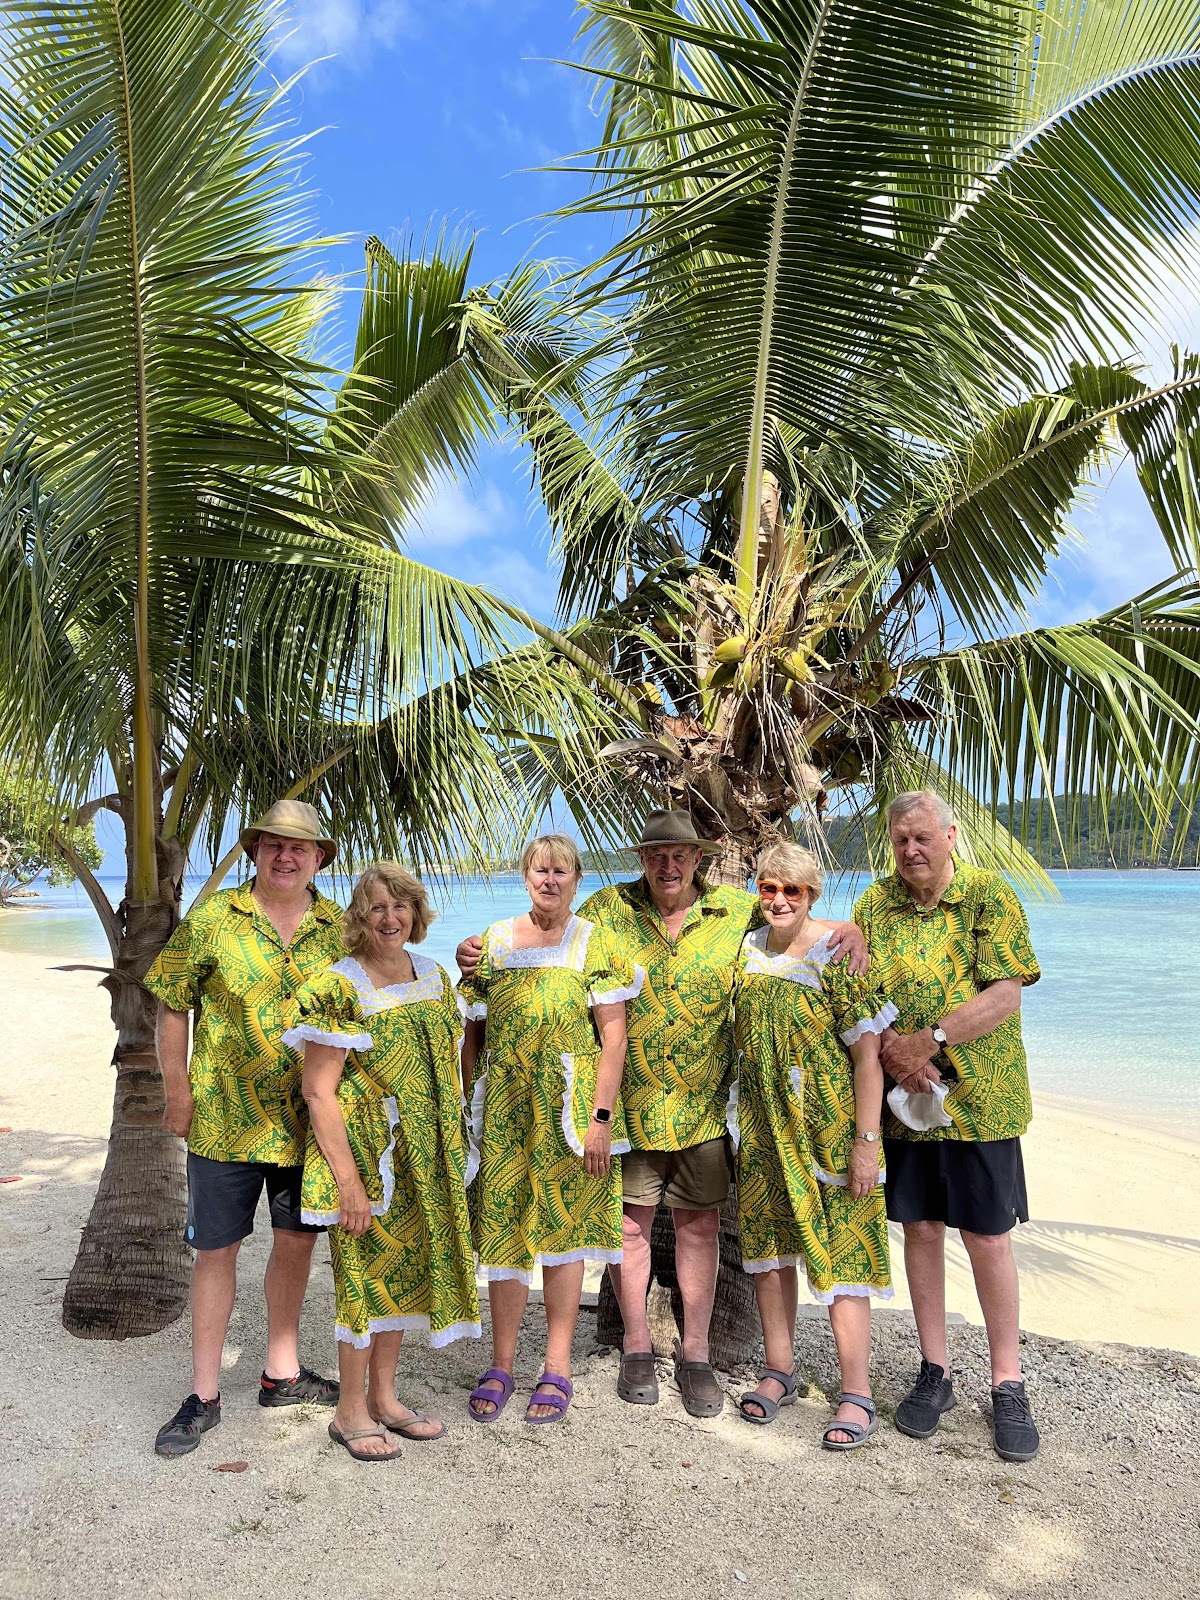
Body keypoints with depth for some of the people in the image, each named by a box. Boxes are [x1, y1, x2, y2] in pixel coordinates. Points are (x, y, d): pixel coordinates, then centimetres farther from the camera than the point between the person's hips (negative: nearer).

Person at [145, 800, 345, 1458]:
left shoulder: (338, 928, 0)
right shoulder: (213, 918, -7)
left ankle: (282, 1371, 35)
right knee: (216, 1249, 7)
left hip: (308, 1121, 3)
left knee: (296, 1241, 15)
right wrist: (178, 1091, -3)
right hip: (225, 1118, -2)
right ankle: (204, 1395, 24)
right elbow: (172, 1005, -1)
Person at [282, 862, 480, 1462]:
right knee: (365, 1275, 4)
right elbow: (317, 1091, -16)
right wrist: (348, 1181, -18)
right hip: (364, 1151, -6)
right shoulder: (338, 988, -15)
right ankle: (351, 1413, 23)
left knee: (403, 1268, 16)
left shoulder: (433, 976, 5)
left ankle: (383, 1397, 33)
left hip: (425, 1158, 7)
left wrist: (452, 1152, 12)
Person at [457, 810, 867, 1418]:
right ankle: (636, 1346, 28)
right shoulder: (608, 908, -1)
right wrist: (483, 950, -10)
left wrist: (849, 930, -13)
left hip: (705, 1104, 1)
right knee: (630, 1220, 9)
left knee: (699, 1224, 11)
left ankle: (694, 1352, 27)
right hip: (630, 1102, 0)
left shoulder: (739, 910, 0)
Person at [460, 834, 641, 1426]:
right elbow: (472, 1033, 10)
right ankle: (501, 1365, 22)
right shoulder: (492, 942, 7)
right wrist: (469, 1108, 5)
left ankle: (557, 1368, 20)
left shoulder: (595, 945, -1)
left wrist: (601, 1118, -11)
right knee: (502, 1229, 6)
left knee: (562, 1228, 6)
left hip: (569, 1108, -2)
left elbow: (613, 1036, -5)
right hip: (502, 1110, 2)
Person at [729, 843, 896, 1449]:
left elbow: (868, 1053, -14)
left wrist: (866, 1142, -17)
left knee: (839, 1250, -1)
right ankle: (779, 1369, 29)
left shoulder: (838, 952, -13)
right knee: (768, 1241, 13)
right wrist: (739, 1126, 14)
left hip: (829, 1124, -5)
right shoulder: (746, 950, 4)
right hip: (762, 1126, 6)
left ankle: (856, 1393, 12)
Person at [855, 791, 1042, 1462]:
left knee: (989, 1239, 5)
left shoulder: (990, 894, -6)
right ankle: (935, 1372, 27)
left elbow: (1006, 994, -14)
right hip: (903, 1097, 3)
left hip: (979, 1098, -3)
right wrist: (893, 1048, -13)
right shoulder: (875, 902, 4)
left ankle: (1008, 1383, 22)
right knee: (921, 1229, 12)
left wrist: (930, 1040, -19)